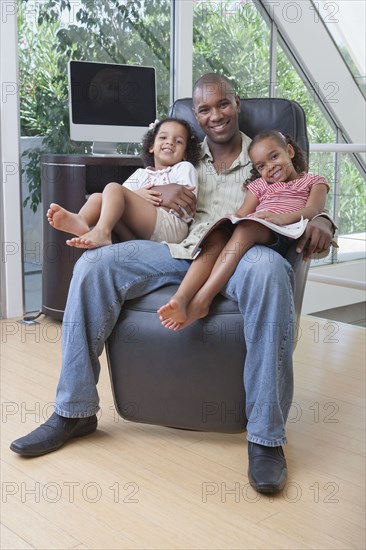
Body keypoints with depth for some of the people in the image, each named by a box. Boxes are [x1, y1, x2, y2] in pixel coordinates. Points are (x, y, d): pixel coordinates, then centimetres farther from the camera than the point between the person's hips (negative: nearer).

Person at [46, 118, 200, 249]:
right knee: (97, 197, -4)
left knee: (113, 188, -18)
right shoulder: (141, 174, 33)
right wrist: (136, 195, -6)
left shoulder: (184, 168, 20)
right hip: (138, 235, 5)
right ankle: (81, 221, -37)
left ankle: (101, 232, -44)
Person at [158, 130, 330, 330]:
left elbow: (313, 210, 0)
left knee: (247, 226, -35)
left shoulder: (313, 182, 23)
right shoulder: (260, 185, 34)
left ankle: (202, 299, -45)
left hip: (281, 235, -4)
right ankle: (181, 298, -48)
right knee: (217, 235, -29)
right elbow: (241, 214, 16)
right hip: (248, 231, 4)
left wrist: (282, 218, -21)